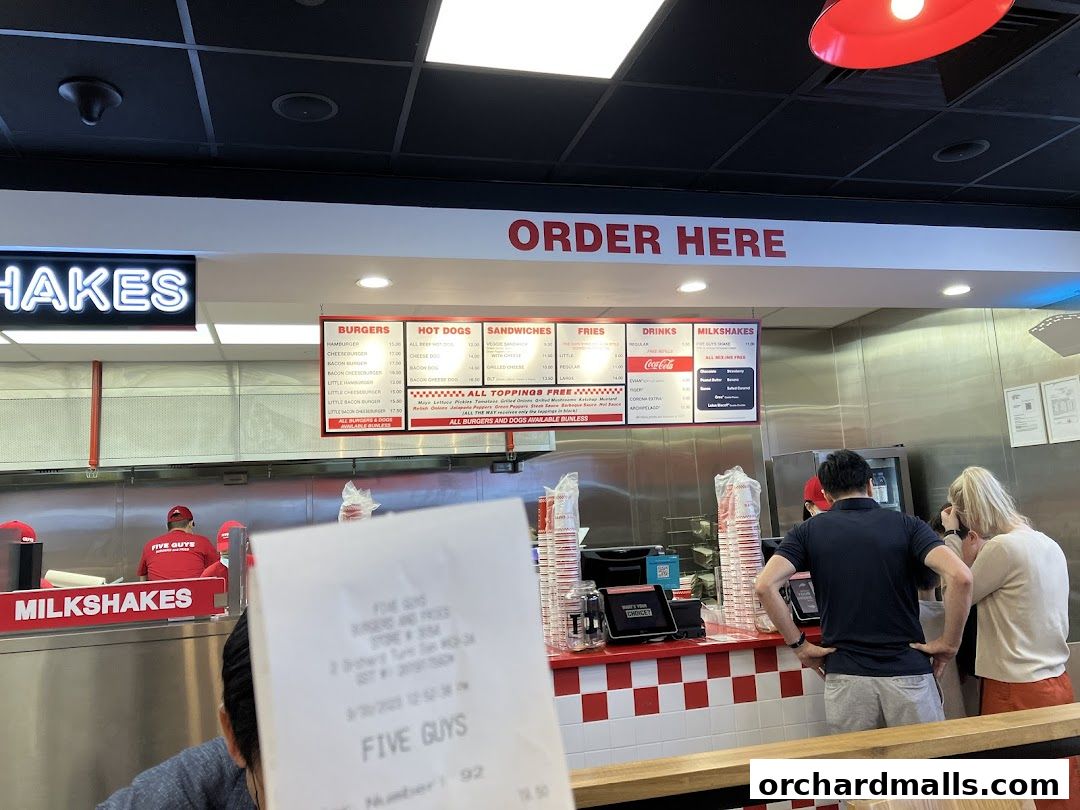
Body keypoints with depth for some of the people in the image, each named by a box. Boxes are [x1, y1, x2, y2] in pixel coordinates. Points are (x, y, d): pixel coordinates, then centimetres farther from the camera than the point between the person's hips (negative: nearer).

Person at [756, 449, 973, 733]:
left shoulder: (808, 532, 2)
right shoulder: (906, 525, 1)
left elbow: (765, 585, -11)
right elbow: (960, 576, -14)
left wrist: (798, 644, -1)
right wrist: (949, 643, -3)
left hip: (845, 676, 1)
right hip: (907, 672, 0)